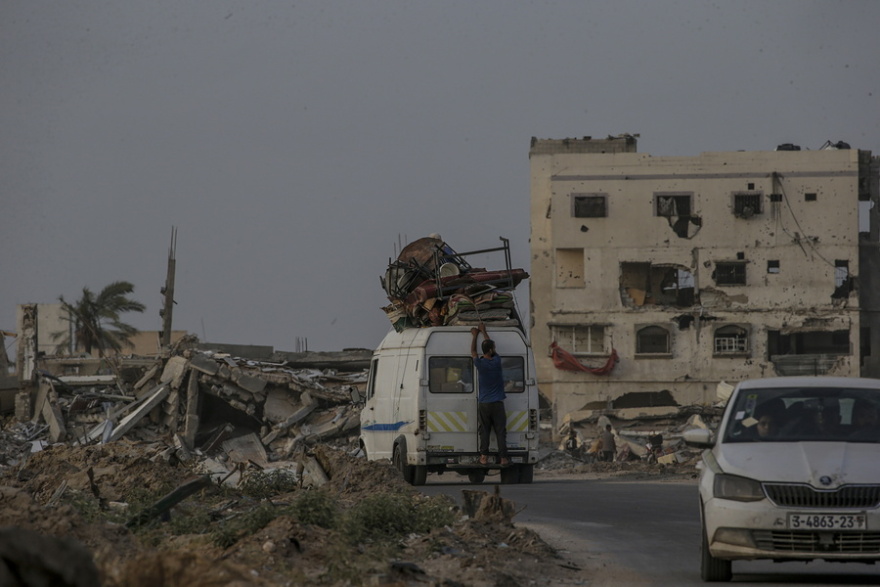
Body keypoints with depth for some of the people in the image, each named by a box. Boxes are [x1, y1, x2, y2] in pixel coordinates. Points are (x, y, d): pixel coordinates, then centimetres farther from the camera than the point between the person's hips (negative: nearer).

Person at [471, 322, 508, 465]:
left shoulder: (480, 363, -7)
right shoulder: (496, 362, -7)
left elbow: (473, 351, 14)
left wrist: (475, 335, 27)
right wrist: (483, 331, 24)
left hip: (483, 404, 1)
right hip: (497, 404, -1)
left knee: (484, 431, 5)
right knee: (501, 432, 1)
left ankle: (484, 457, 1)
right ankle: (503, 457, -3)